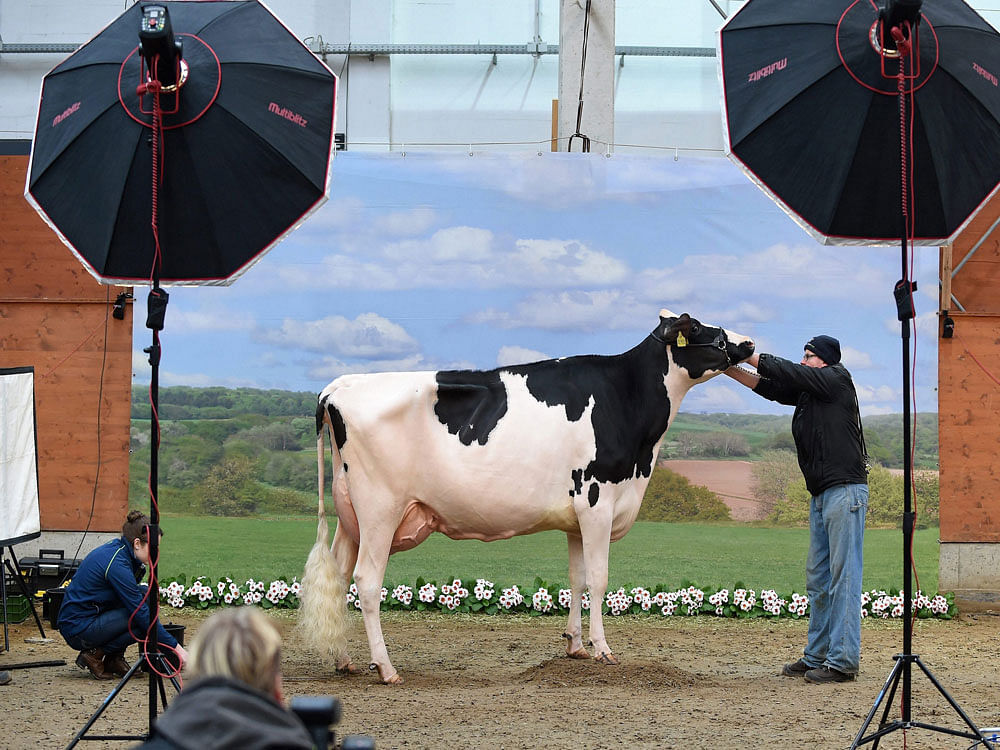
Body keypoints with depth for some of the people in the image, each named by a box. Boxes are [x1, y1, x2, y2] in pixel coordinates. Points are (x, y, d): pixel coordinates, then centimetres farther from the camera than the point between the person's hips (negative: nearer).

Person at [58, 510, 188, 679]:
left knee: (145, 594, 3)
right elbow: (142, 614, -23)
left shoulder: (116, 549, 4)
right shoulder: (117, 564, -24)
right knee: (143, 621, -18)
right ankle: (94, 654, -4)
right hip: (78, 629, -10)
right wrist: (175, 647, -20)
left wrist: (140, 565, 0)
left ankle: (114, 658, 8)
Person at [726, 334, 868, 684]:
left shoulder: (837, 379, -5)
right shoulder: (807, 391, 18)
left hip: (845, 490, -9)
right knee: (818, 579, 12)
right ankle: (817, 656, 18)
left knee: (843, 578, -9)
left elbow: (788, 373, -9)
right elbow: (772, 386, 15)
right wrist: (730, 368, 6)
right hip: (821, 494, 9)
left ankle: (843, 661, -10)